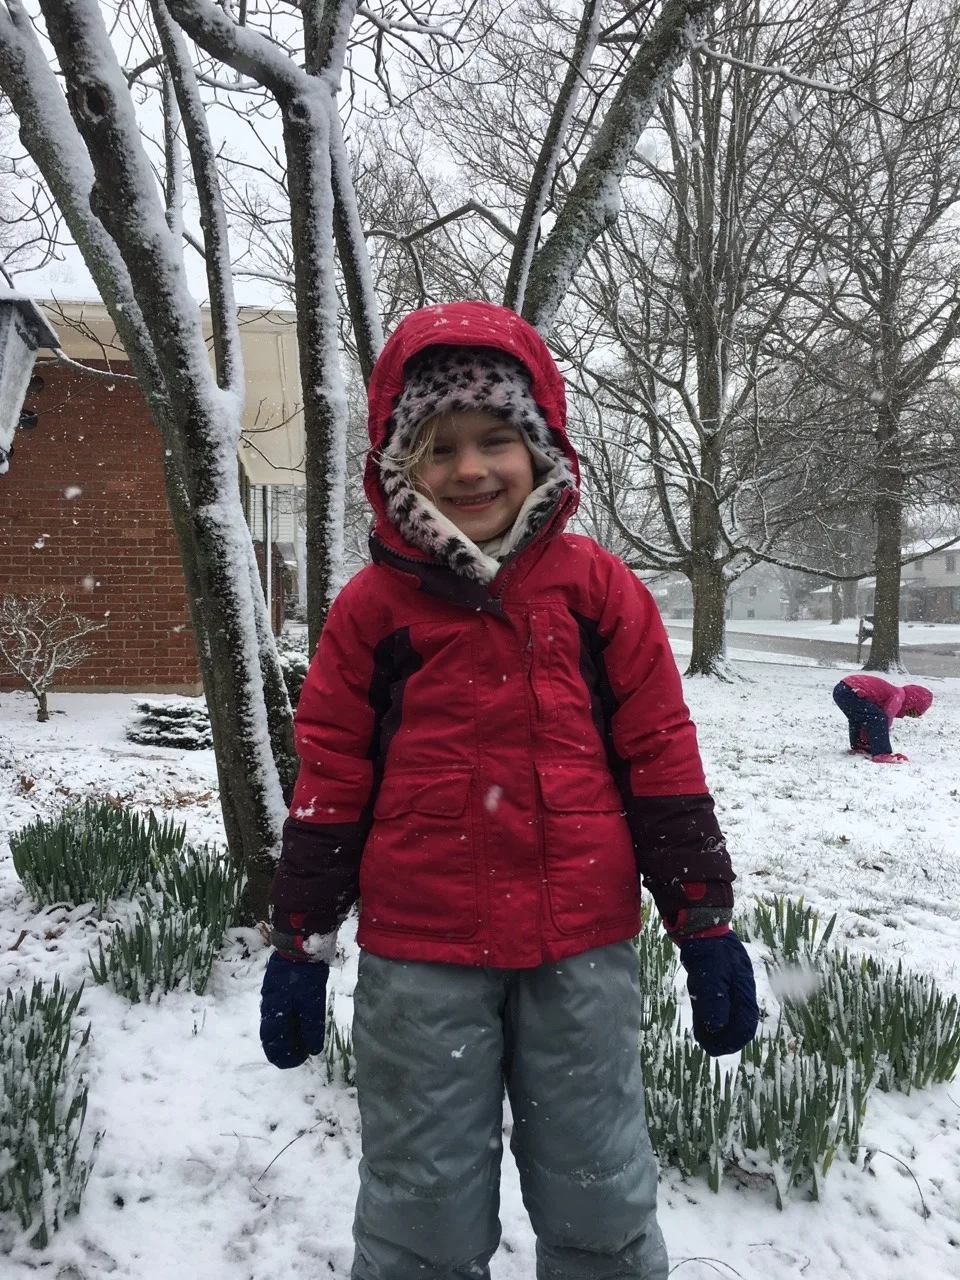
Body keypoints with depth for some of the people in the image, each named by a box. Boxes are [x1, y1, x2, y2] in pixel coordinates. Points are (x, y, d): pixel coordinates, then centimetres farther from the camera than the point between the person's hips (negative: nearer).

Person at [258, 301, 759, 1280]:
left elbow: (660, 758, 2)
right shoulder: (373, 605, -1)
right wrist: (300, 944, 5)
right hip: (418, 956, 0)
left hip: (583, 948, 1)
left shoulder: (596, 587, -1)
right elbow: (330, 783, 3)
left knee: (603, 1201, 17)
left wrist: (704, 924, 2)